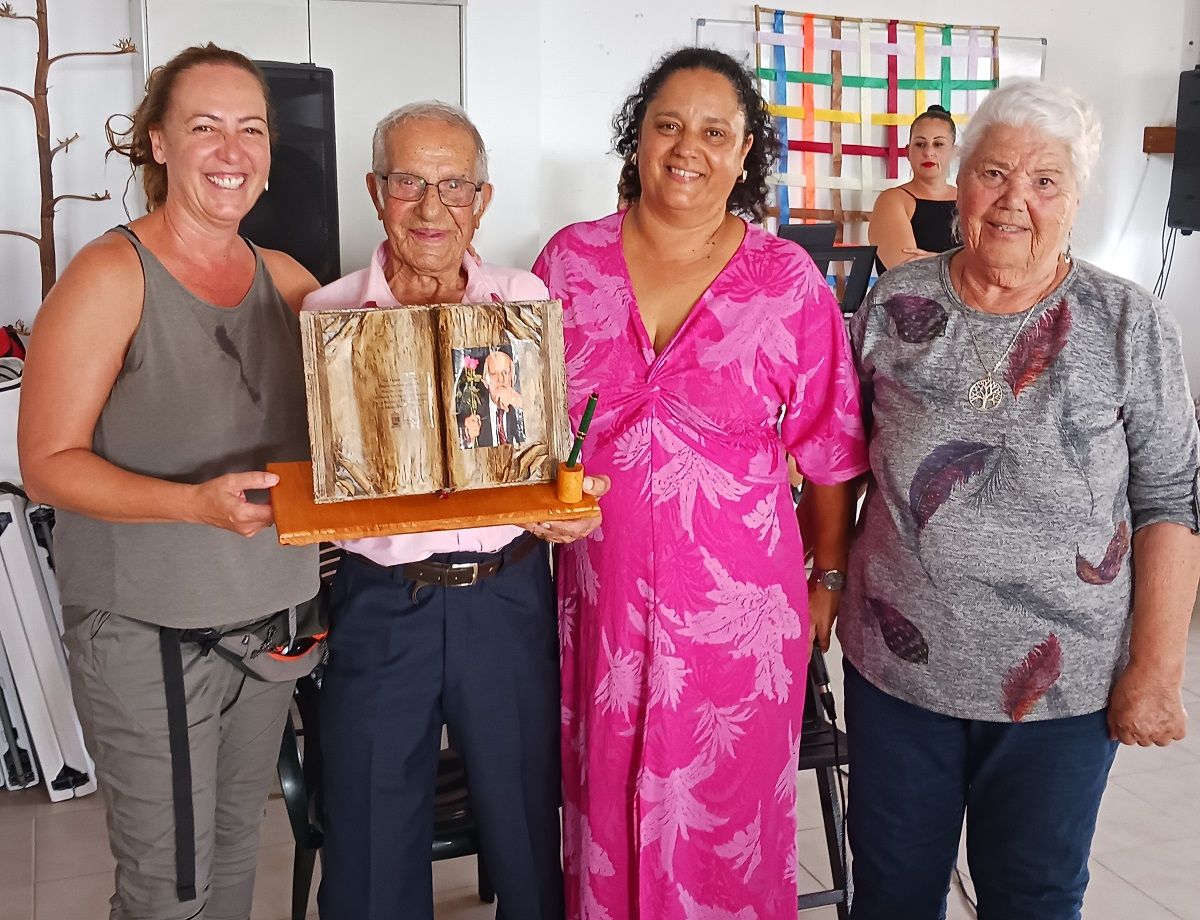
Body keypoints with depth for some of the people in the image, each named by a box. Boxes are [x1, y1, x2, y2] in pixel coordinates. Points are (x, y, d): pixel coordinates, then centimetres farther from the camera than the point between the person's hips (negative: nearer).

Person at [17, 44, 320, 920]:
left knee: (236, 848, 19)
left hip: (269, 611, 6)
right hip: (147, 628, -5)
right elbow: (49, 464, -13)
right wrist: (195, 502, -28)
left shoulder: (285, 278, 5)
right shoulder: (111, 276, -12)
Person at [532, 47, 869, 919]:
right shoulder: (569, 259, 0)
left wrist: (830, 576, 3)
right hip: (602, 592, 2)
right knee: (606, 804, 18)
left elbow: (830, 448, 0)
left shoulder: (789, 280, -5)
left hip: (739, 603, -2)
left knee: (727, 816, 13)